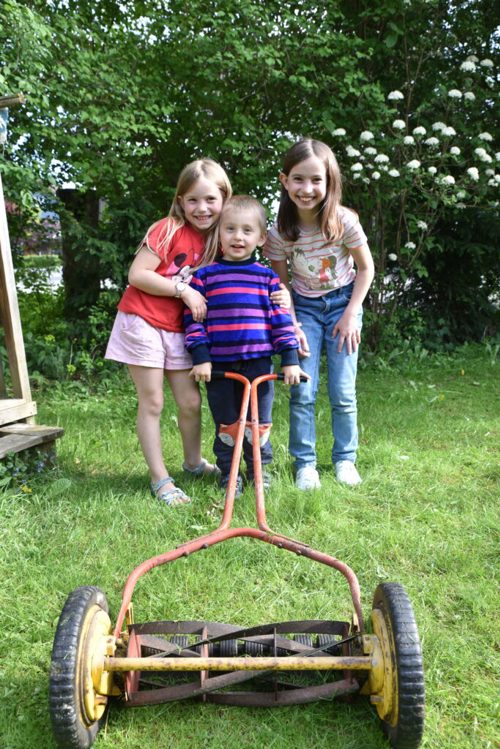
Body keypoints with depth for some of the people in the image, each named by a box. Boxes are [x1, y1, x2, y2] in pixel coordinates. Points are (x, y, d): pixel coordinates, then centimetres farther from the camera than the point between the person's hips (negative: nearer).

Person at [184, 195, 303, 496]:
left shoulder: (267, 277, 4)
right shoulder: (205, 275, 2)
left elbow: (281, 318, 3)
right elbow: (193, 318, 0)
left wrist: (290, 359, -2)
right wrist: (200, 357, -7)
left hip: (258, 362, 1)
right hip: (218, 364, 0)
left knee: (259, 420, 9)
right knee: (225, 422, 10)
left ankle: (259, 467, 30)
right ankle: (228, 471, 27)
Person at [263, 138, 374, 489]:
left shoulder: (344, 221, -20)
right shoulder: (279, 233, -17)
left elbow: (366, 267, -6)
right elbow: (281, 284, -5)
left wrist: (351, 314, -10)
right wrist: (292, 327, -11)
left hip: (343, 303, 0)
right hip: (305, 308, 1)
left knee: (343, 392, -1)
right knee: (303, 391, -5)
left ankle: (345, 459, 18)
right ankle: (305, 463, 11)